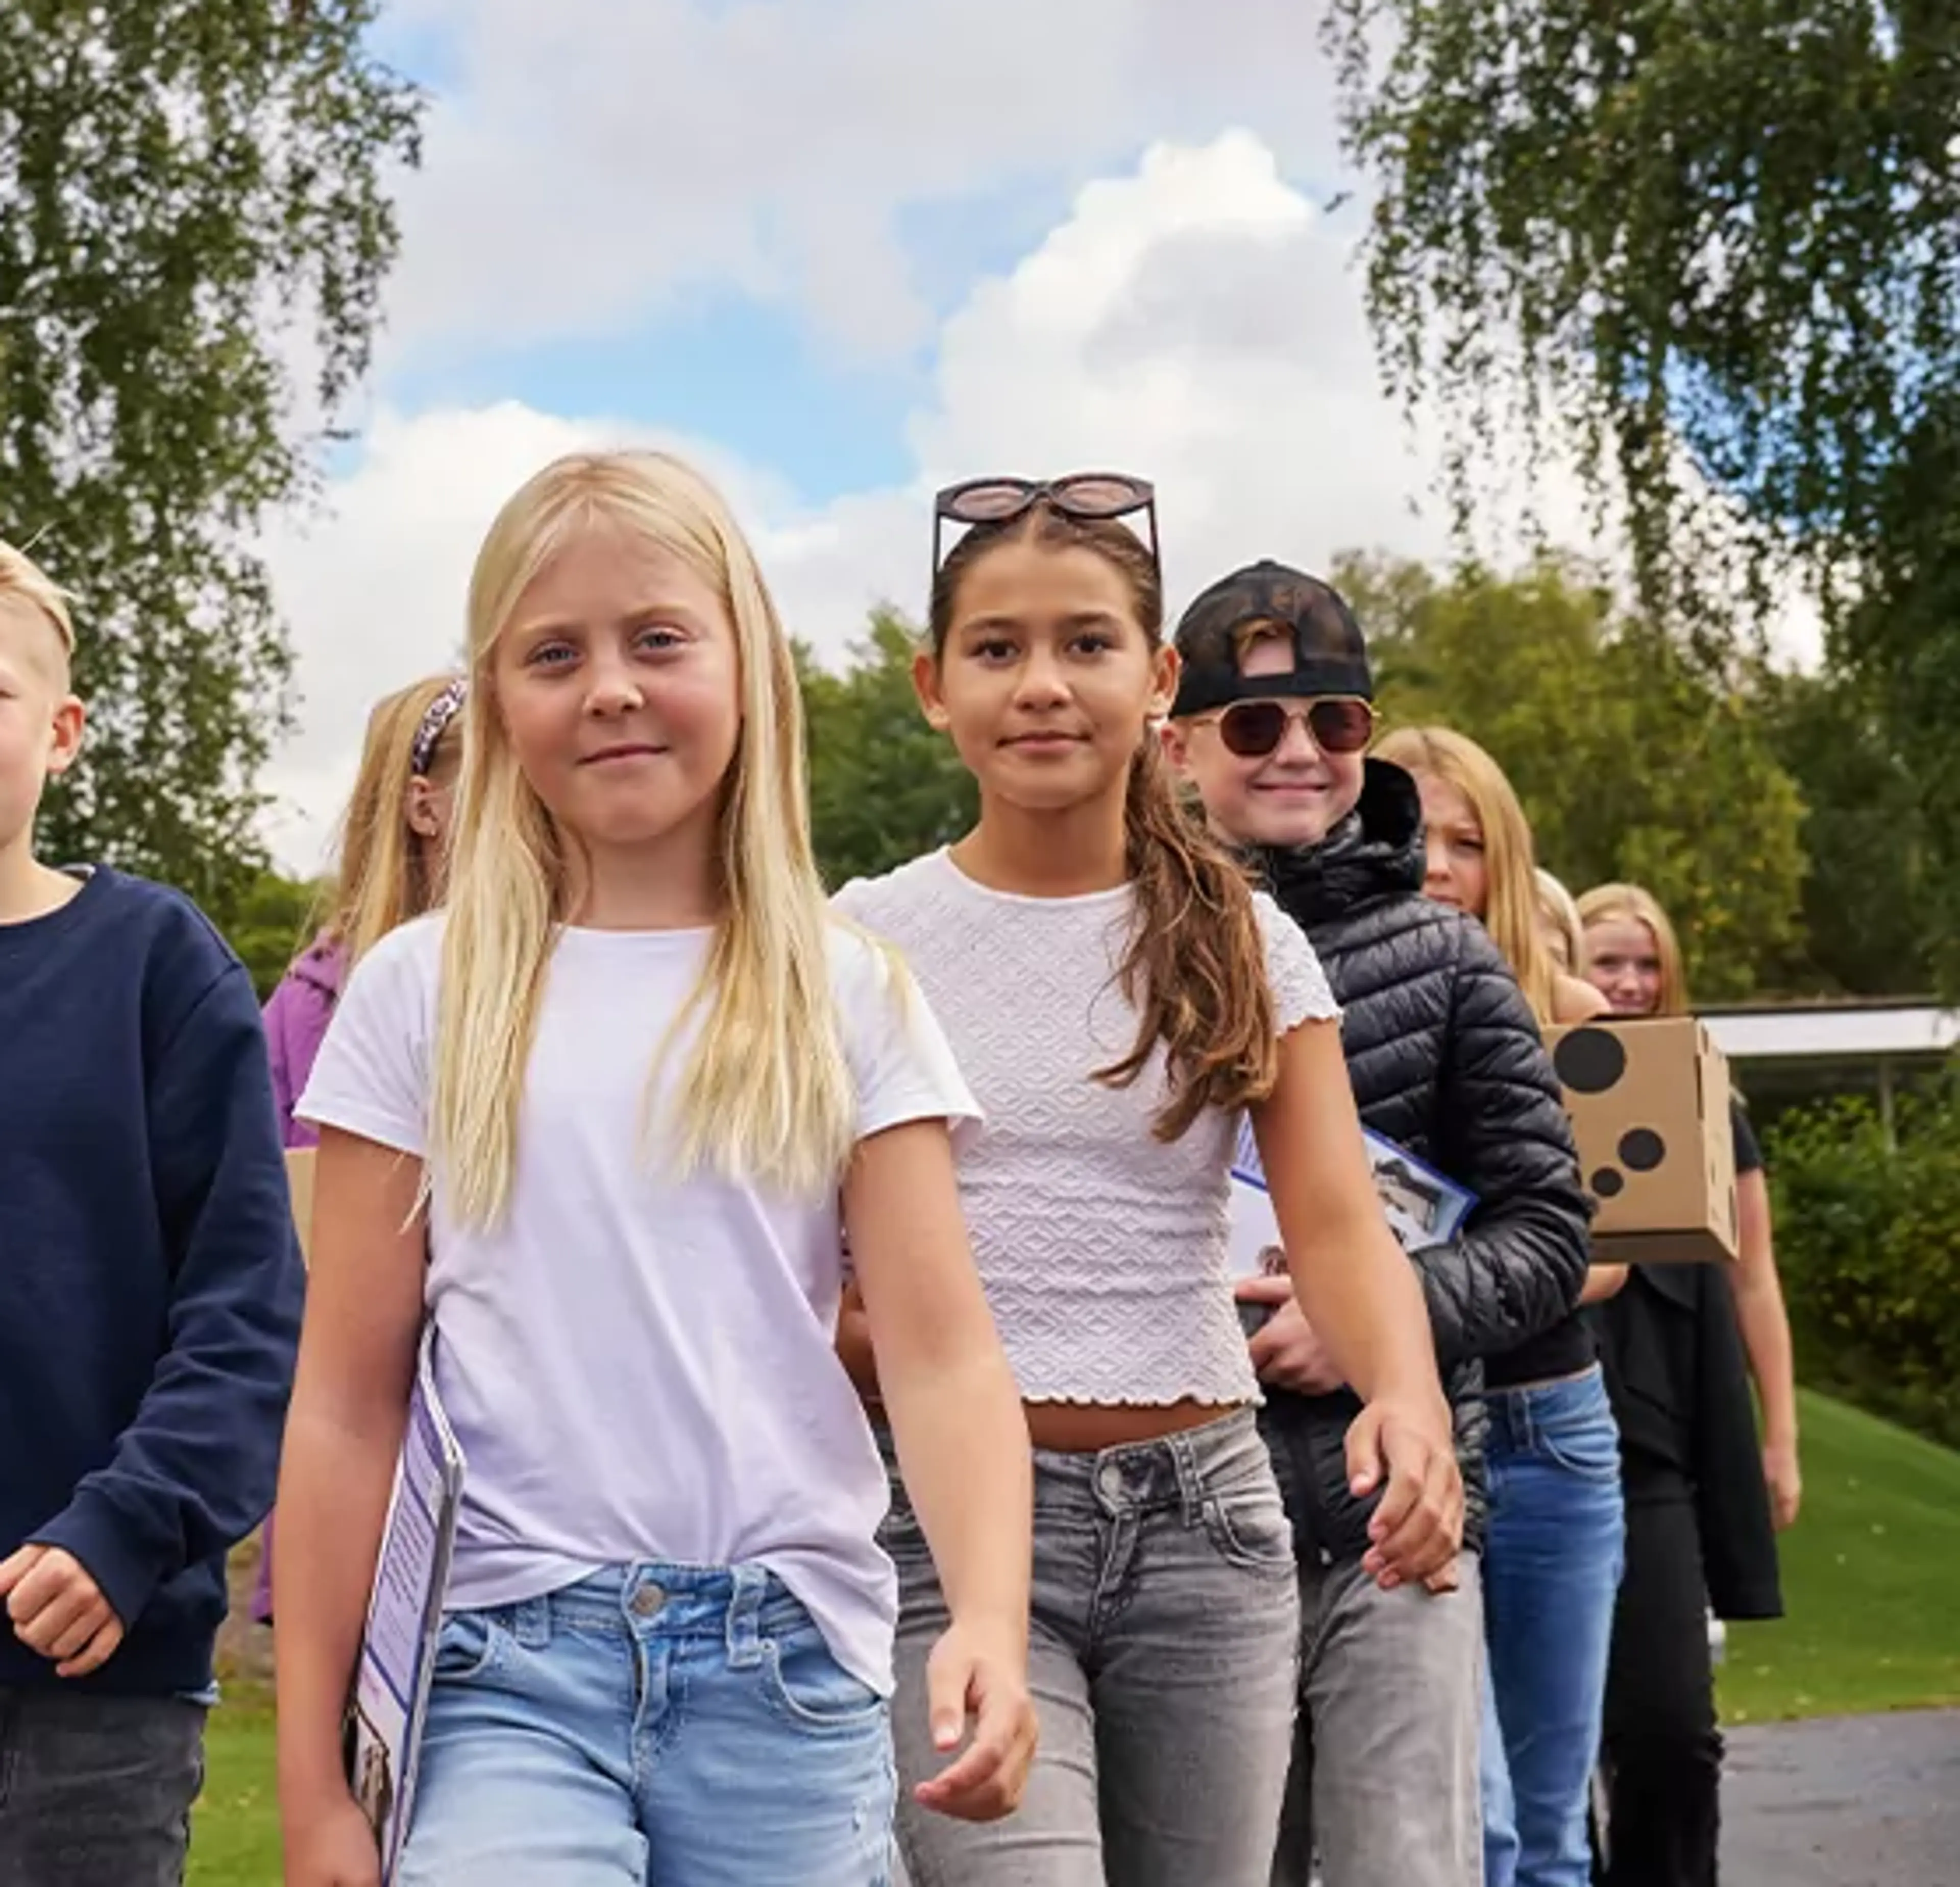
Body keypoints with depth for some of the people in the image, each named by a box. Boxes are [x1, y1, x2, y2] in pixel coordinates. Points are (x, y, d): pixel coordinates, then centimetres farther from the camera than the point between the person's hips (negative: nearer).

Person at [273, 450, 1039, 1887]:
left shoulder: (846, 998, 5)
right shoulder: (423, 995, 5)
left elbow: (944, 1354, -3)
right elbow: (350, 1403, 5)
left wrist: (991, 1624, -21)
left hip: (788, 1670, 1)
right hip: (507, 1667, -1)